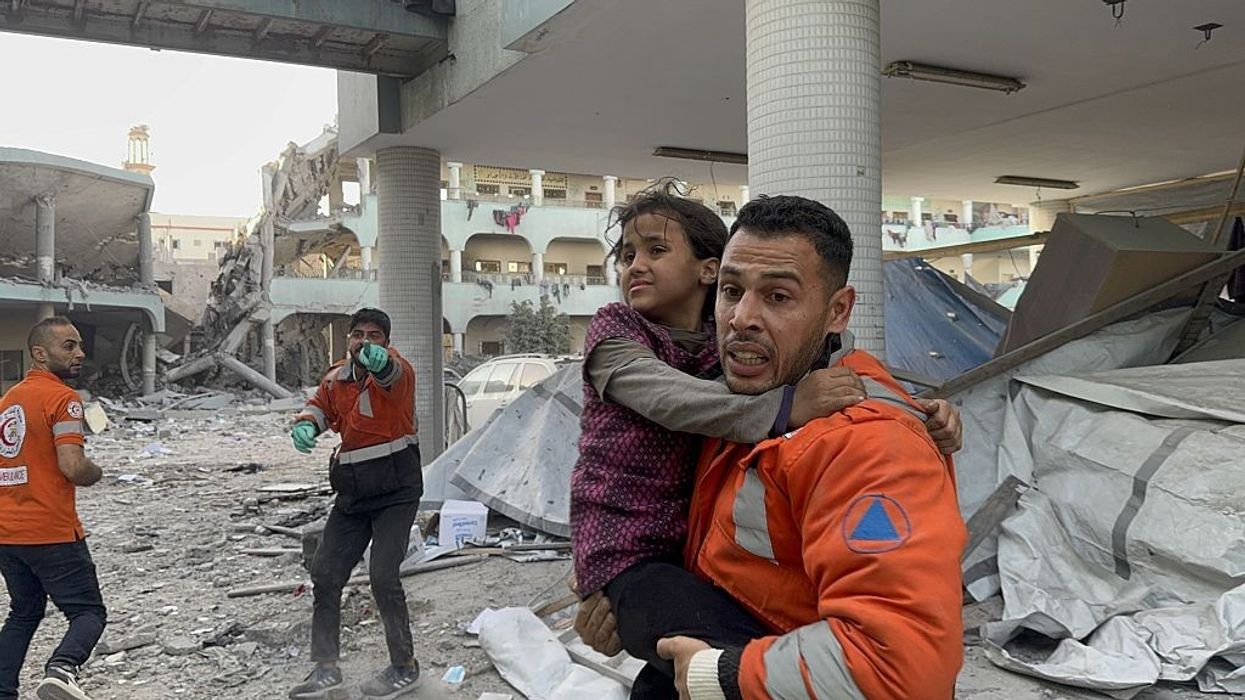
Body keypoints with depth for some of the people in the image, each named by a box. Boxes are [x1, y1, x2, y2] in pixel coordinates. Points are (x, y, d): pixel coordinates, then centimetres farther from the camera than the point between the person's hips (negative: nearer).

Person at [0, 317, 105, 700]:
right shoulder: (62, 398, -12)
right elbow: (73, 467, -22)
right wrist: (96, 472, -3)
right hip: (52, 534, -8)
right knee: (90, 612, -2)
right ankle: (61, 669, -26)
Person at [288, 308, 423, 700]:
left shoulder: (396, 370, -13)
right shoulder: (336, 377, 7)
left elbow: (392, 374, -36)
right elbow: (319, 405, 15)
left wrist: (380, 362, -61)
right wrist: (306, 425, -10)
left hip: (395, 490, -7)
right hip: (352, 491, 7)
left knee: (383, 576, -14)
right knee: (325, 575, 6)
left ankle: (404, 667, 6)